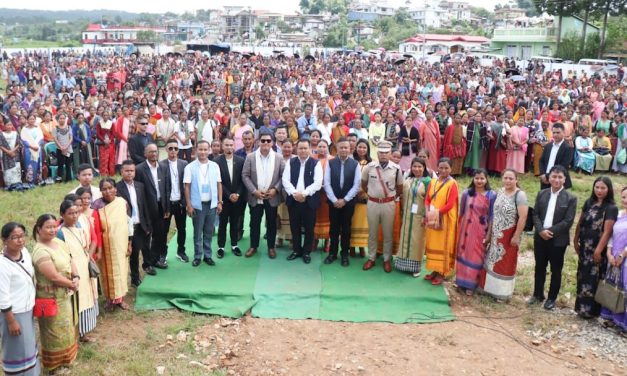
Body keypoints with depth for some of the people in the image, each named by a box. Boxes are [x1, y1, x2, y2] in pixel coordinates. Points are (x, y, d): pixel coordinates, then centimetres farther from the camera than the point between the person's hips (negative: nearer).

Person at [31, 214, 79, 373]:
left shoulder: (58, 242, 0)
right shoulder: (40, 251, -26)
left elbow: (70, 261, 5)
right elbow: (54, 277, -27)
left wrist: (76, 277, -13)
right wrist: (72, 284, -14)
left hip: (66, 293, 8)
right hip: (53, 297, -8)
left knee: (66, 325, 24)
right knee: (56, 330, 8)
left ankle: (67, 355, 44)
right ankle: (57, 362, 27)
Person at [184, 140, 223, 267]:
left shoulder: (215, 166, 3)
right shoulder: (190, 167, -5)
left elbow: (219, 185, 7)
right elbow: (187, 187, -4)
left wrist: (220, 202, 3)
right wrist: (189, 205, -8)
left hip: (212, 204, 2)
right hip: (197, 205, -2)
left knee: (209, 232, 11)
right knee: (198, 233, 6)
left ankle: (207, 255, 21)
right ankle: (197, 256, 16)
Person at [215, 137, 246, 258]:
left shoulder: (241, 160, 0)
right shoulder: (217, 161, -7)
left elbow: (243, 179, 1)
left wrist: (237, 194, -10)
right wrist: (229, 195, -13)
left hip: (238, 197, 2)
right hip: (224, 198, -2)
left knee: (235, 223, 11)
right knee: (222, 223, 6)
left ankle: (234, 245, 23)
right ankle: (221, 247, 15)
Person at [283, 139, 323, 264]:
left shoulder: (316, 163, -1)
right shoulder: (291, 162, 6)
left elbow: (318, 183, -10)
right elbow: (285, 180, -2)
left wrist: (304, 193, -20)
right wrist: (295, 193, -17)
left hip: (310, 201, -2)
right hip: (293, 200, 2)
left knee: (309, 228, 5)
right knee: (294, 227, 10)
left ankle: (307, 252, 19)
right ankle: (296, 250, 25)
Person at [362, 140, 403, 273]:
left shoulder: (396, 168, -7)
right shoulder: (369, 167, -6)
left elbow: (400, 187, 8)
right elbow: (363, 184, 11)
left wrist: (393, 197, 9)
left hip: (389, 204, 0)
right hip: (372, 203, 1)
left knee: (388, 233, 9)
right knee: (372, 232, 11)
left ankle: (387, 260, 21)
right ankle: (371, 258, 24)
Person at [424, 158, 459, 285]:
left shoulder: (452, 184, -12)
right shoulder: (433, 182, 7)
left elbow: (450, 204, -17)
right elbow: (427, 199, 8)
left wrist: (437, 212, -19)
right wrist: (428, 211, -9)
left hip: (445, 220, -6)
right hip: (432, 219, 6)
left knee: (443, 246, 2)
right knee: (433, 245, 12)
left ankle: (441, 273, 12)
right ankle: (435, 270, 24)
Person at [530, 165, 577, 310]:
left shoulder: (570, 198, -7)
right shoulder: (541, 194, 4)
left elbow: (568, 221, -12)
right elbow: (535, 214, 2)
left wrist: (550, 231, -18)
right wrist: (541, 230, -14)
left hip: (558, 240, -3)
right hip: (540, 237, 4)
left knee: (555, 270, 8)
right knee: (539, 267, 15)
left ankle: (551, 298, 21)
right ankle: (538, 294, 29)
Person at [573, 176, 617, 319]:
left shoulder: (611, 208, -13)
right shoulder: (589, 203, 5)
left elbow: (607, 232, -16)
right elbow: (580, 222, 10)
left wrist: (598, 250, -18)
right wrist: (575, 241, 9)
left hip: (597, 249, -6)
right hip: (585, 247, 6)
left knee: (593, 279, 3)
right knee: (583, 277, 13)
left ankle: (590, 309, 15)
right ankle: (582, 306, 25)